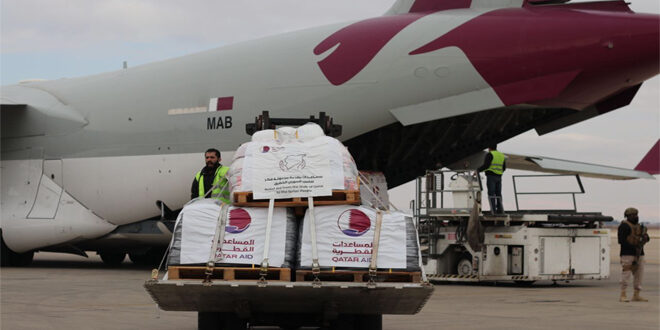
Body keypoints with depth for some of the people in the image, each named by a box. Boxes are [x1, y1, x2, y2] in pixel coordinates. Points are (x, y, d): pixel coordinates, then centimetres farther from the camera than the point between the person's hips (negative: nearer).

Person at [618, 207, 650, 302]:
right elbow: (621, 240, -14)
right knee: (626, 274, -10)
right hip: (627, 254, -8)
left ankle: (636, 295, 13)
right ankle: (623, 296, -8)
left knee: (639, 274, 7)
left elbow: (646, 238, 17)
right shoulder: (624, 226, -5)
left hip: (639, 254, 8)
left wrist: (645, 237, -9)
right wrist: (634, 247, -20)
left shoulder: (638, 226, 19)